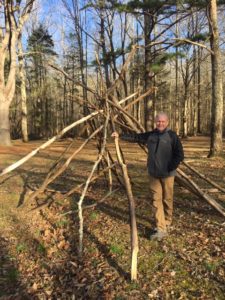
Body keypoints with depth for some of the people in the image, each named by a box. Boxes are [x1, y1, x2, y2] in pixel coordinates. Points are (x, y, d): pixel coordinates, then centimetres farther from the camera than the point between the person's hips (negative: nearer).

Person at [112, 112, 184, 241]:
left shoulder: (172, 136, -8)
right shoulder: (150, 135, 6)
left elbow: (179, 155, -9)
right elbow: (136, 137, 15)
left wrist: (170, 168, -12)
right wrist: (120, 135, 13)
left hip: (167, 174, -4)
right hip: (153, 174, 4)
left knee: (167, 200, 9)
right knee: (156, 201, 1)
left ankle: (167, 224, 29)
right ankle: (161, 229, 6)